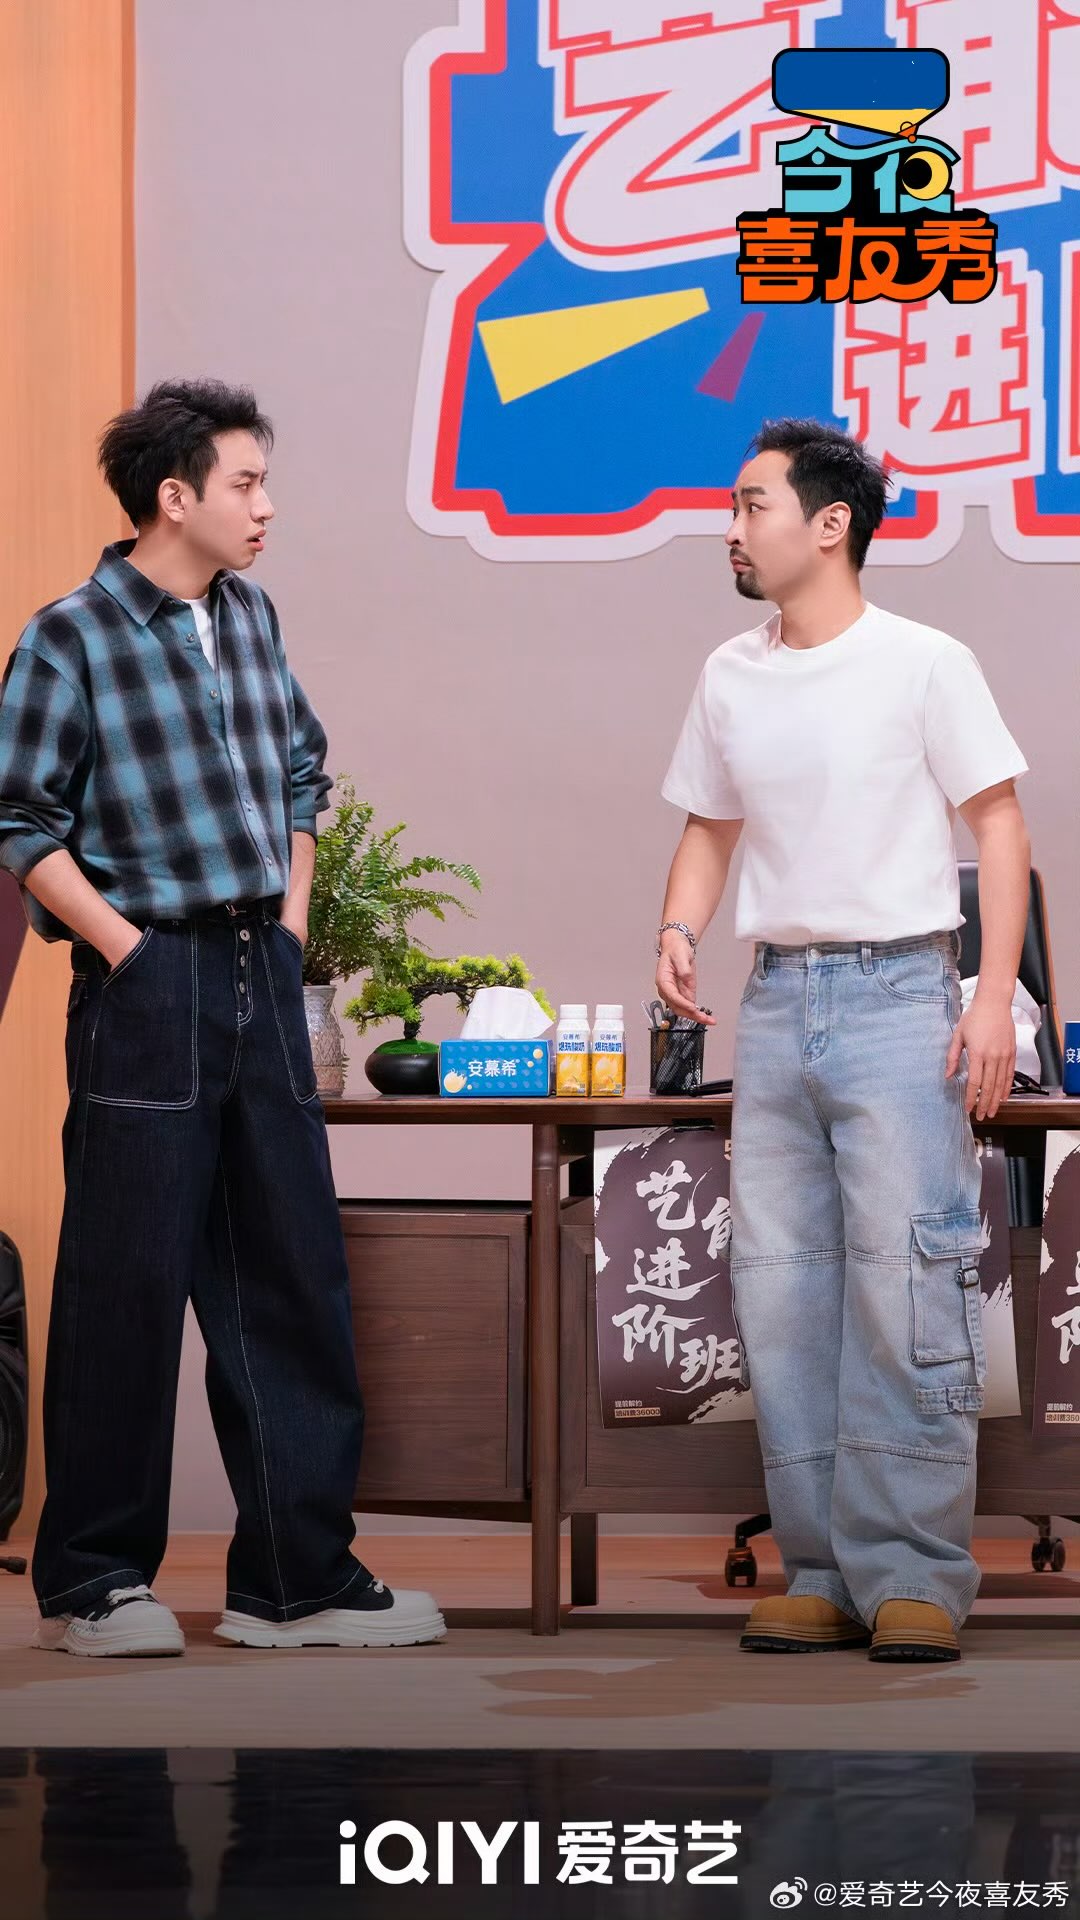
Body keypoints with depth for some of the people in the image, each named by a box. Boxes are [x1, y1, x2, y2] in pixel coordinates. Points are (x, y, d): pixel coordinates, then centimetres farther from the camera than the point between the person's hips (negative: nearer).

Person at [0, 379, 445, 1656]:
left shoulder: (248, 615, 12)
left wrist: (292, 918, 12)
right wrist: (125, 947, -12)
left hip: (263, 979, 7)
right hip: (152, 981, -7)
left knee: (293, 1276, 7)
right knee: (129, 1279, -2)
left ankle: (299, 1576, 14)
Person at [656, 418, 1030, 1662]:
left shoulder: (922, 665, -4)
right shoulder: (731, 677, 11)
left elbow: (998, 823, -3)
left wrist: (994, 997, -12)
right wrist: (679, 931, 0)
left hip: (896, 994, -6)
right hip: (776, 1000, 6)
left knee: (905, 1286, -9)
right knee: (779, 1291, 4)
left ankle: (915, 1576, -4)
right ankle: (824, 1572, 11)